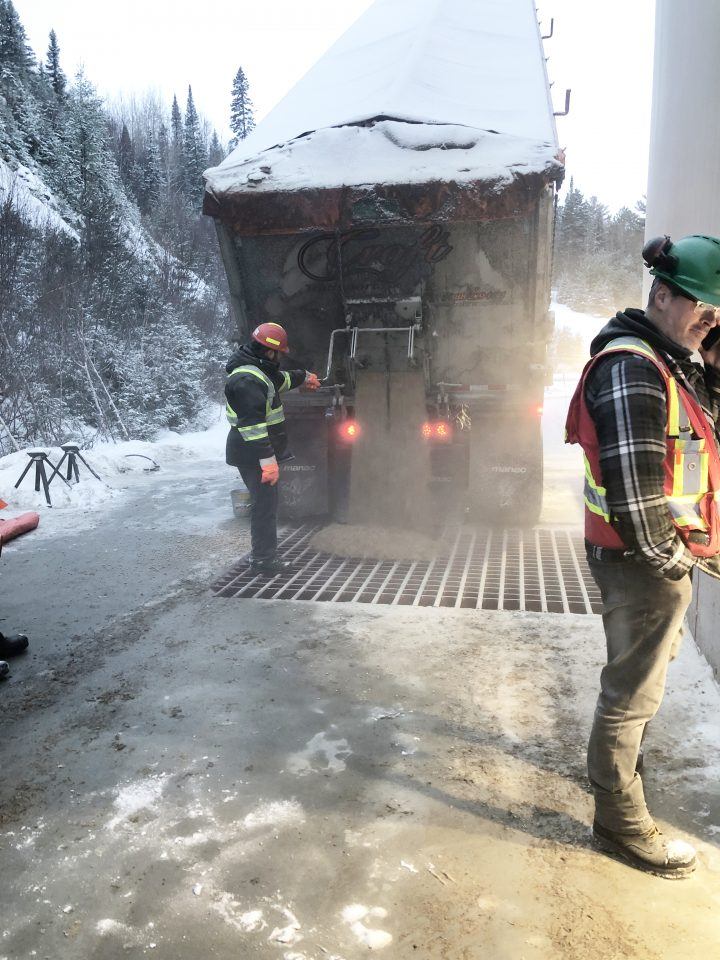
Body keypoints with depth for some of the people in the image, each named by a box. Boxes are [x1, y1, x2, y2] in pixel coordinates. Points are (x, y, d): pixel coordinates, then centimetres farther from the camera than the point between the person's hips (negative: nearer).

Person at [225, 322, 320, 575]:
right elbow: (252, 423, -27)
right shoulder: (247, 380, -21)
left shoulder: (257, 370, 14)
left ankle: (262, 553, 27)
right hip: (254, 455, -11)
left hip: (257, 452, 11)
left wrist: (305, 376, 53)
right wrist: (267, 459, -29)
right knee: (265, 504, -5)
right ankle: (263, 559, 4)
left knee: (265, 502, 17)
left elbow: (281, 379, 37)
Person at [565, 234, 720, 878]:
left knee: (642, 676, 26)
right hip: (643, 560, -10)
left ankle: (616, 761, 47)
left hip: (662, 553, 10)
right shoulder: (631, 367, -21)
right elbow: (632, 485, -25)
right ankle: (621, 820, 21)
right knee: (634, 691, 4)